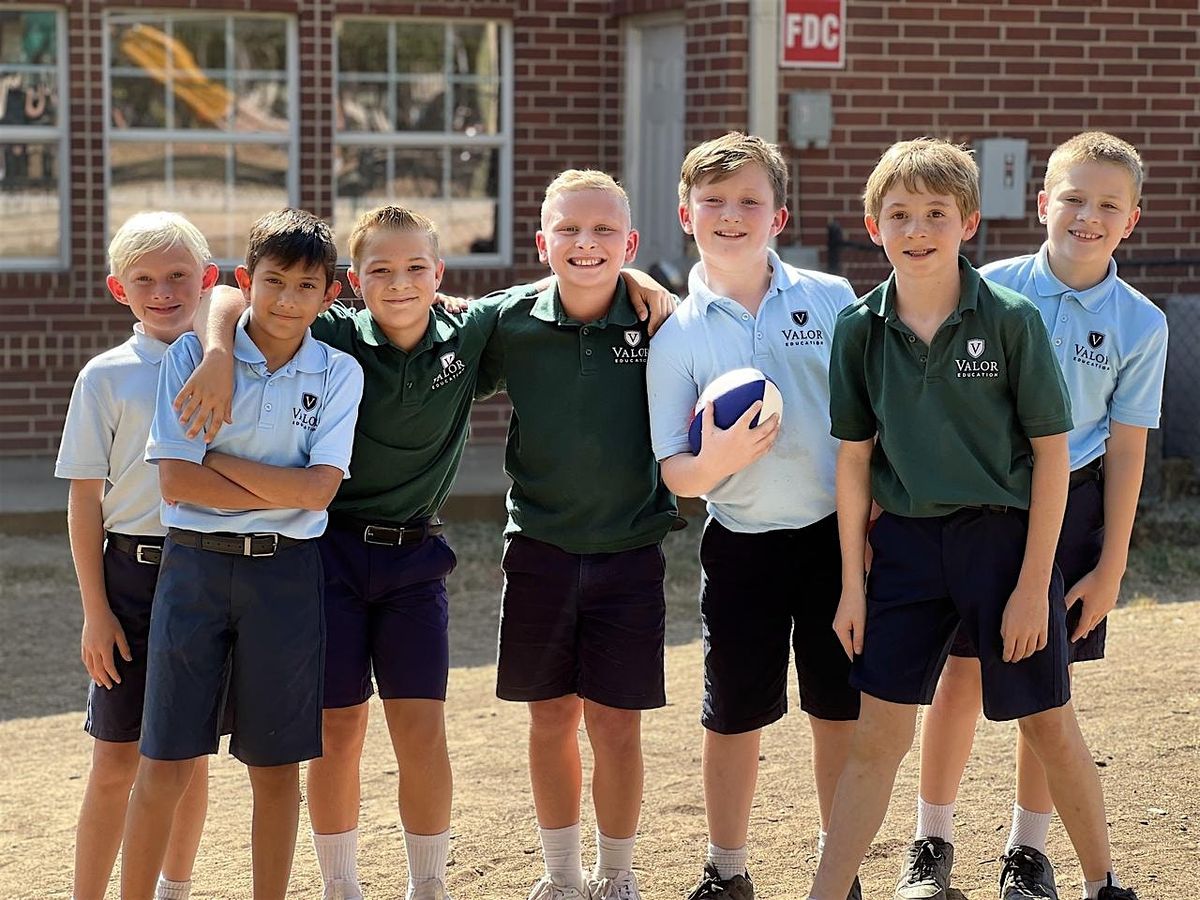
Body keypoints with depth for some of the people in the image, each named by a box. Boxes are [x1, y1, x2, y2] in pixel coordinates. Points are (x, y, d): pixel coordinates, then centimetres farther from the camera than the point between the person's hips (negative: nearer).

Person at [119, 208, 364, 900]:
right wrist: (281, 492, -10)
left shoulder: (339, 373, 2)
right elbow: (175, 480, -10)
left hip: (286, 573, 1)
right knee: (167, 759, 0)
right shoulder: (194, 355, -1)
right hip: (194, 563, -1)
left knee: (277, 762, 8)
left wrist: (220, 461, -9)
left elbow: (319, 487, -9)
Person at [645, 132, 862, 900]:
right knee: (734, 715, 9)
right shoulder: (679, 332, -2)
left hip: (836, 534, 0)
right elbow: (673, 471, -3)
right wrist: (715, 462, -24)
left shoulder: (831, 301, -1)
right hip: (742, 543, 0)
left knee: (841, 711, 8)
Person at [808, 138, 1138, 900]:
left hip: (1003, 536, -2)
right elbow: (855, 458, 5)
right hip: (906, 543, 2)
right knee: (878, 735, 4)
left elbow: (1052, 452, -8)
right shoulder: (861, 329, -2)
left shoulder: (1012, 319, -11)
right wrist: (853, 582, 4)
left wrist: (1034, 583, -11)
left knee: (1050, 727, 8)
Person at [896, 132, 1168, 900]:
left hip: (1069, 506, 1)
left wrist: (1111, 564, -2)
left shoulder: (1141, 325, -3)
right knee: (962, 672, 3)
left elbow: (1126, 448, -1)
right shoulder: (988, 290, -5)